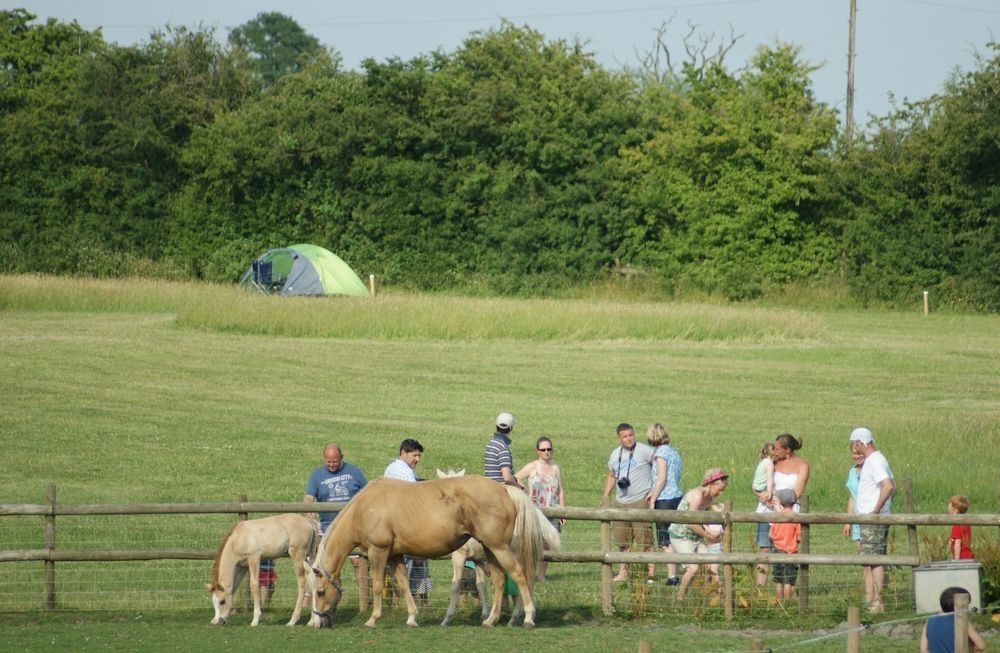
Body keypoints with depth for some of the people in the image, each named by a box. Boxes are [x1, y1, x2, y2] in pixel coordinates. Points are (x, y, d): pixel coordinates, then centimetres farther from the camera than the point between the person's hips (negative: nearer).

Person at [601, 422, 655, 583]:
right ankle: (623, 572, 19)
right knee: (622, 541, 10)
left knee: (645, 540, -9)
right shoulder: (615, 454, 14)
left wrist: (654, 491, -15)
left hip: (641, 501, -7)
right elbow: (611, 476, 27)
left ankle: (650, 573, -7)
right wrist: (605, 496, 16)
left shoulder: (644, 451, -7)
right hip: (621, 502, 7)